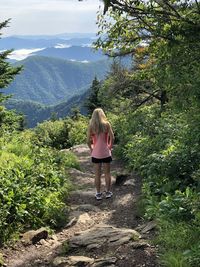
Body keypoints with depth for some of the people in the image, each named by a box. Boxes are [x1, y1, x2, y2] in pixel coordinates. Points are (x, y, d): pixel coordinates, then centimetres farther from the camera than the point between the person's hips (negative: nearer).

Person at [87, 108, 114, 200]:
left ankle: (98, 194, 16)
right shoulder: (106, 124, -6)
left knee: (97, 174, 9)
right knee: (107, 173, 13)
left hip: (96, 154, 0)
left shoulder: (91, 126, -5)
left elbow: (88, 141, -6)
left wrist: (92, 149, 9)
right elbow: (112, 137, -11)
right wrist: (110, 147, 5)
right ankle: (108, 192, 22)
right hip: (106, 153, 0)